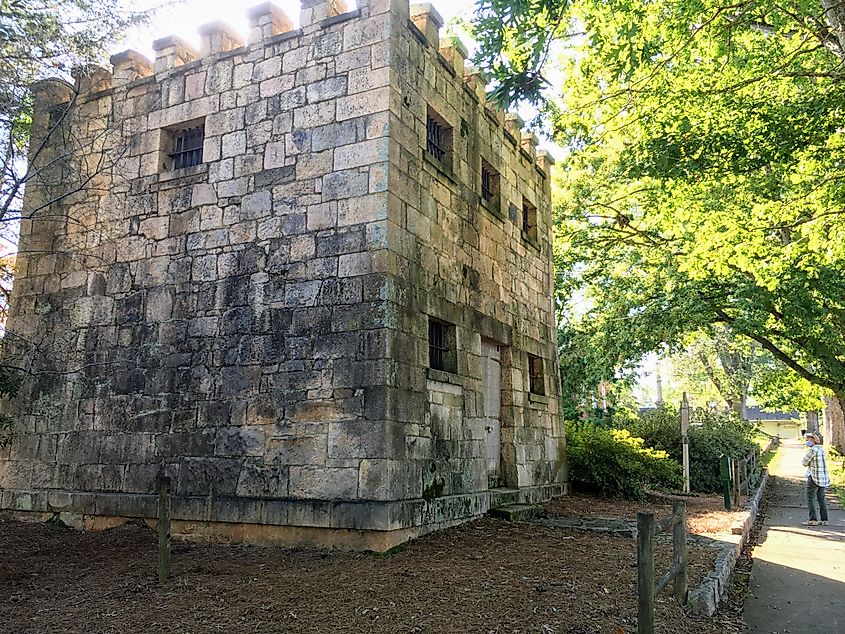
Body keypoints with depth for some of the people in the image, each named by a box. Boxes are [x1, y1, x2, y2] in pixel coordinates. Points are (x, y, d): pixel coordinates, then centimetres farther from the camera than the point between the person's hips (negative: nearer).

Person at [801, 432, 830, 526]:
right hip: (824, 477, 8)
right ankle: (824, 520, 15)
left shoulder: (812, 450, -15)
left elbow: (804, 463, -9)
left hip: (814, 477, -8)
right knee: (821, 498, 14)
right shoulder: (822, 449, 9)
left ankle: (813, 520, -4)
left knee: (810, 498, -1)